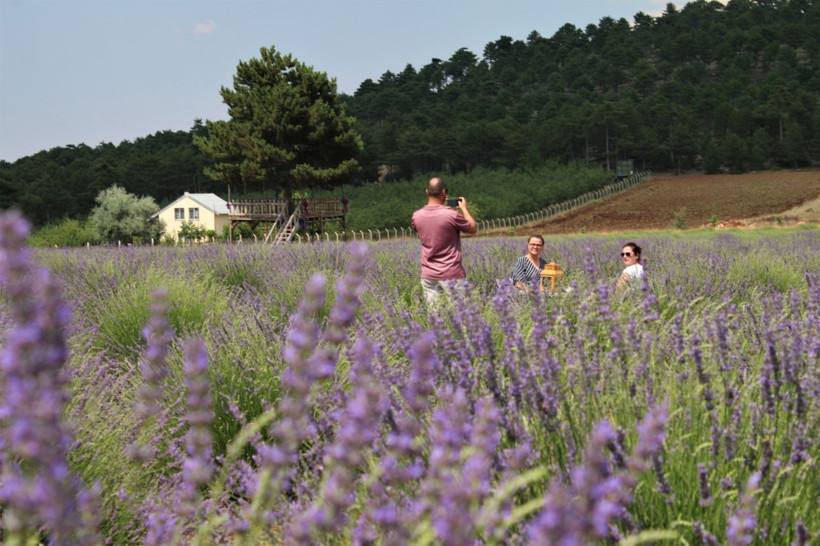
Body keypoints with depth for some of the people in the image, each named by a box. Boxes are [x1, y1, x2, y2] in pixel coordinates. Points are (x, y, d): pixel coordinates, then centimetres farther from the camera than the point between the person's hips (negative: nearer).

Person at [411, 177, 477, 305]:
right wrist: (464, 208, 13)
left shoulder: (416, 216, -2)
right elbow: (473, 228, 0)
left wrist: (438, 205, 24)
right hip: (452, 275, -4)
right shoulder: (451, 215, -16)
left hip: (428, 275, 4)